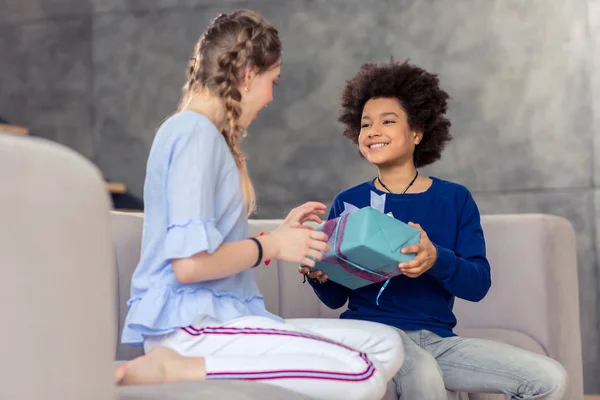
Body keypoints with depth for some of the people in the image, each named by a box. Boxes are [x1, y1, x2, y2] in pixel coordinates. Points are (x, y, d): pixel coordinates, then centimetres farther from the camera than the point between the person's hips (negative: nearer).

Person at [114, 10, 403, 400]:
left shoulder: (208, 134, 18)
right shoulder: (196, 131, -12)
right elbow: (190, 262, -20)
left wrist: (280, 234, 21)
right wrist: (271, 245, -7)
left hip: (216, 316, 10)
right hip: (190, 324, -10)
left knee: (386, 345, 2)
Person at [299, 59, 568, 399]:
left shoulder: (455, 199, 7)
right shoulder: (348, 204, 6)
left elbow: (479, 284, -4)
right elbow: (336, 297, 7)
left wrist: (436, 260, -25)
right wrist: (319, 276, -17)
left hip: (436, 338, 3)